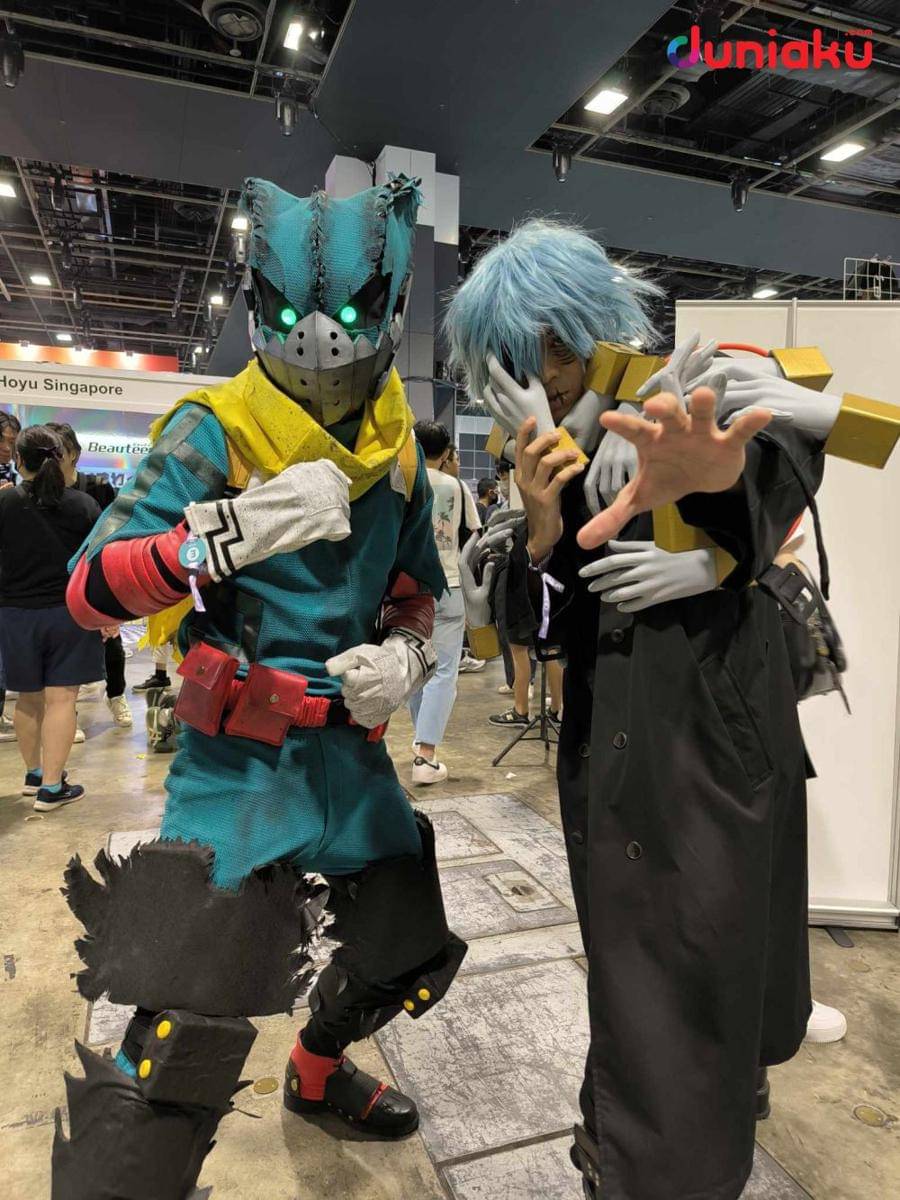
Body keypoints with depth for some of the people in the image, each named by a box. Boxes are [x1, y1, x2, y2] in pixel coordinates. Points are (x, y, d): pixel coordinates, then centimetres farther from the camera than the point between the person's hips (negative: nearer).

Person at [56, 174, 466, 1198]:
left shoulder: (397, 450, 5)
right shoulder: (215, 432, -11)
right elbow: (90, 591, -17)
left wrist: (401, 656, -7)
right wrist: (235, 530, -32)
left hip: (352, 747, 6)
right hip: (238, 756, -5)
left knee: (410, 950, 21)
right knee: (175, 1024, -12)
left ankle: (318, 1073, 51)